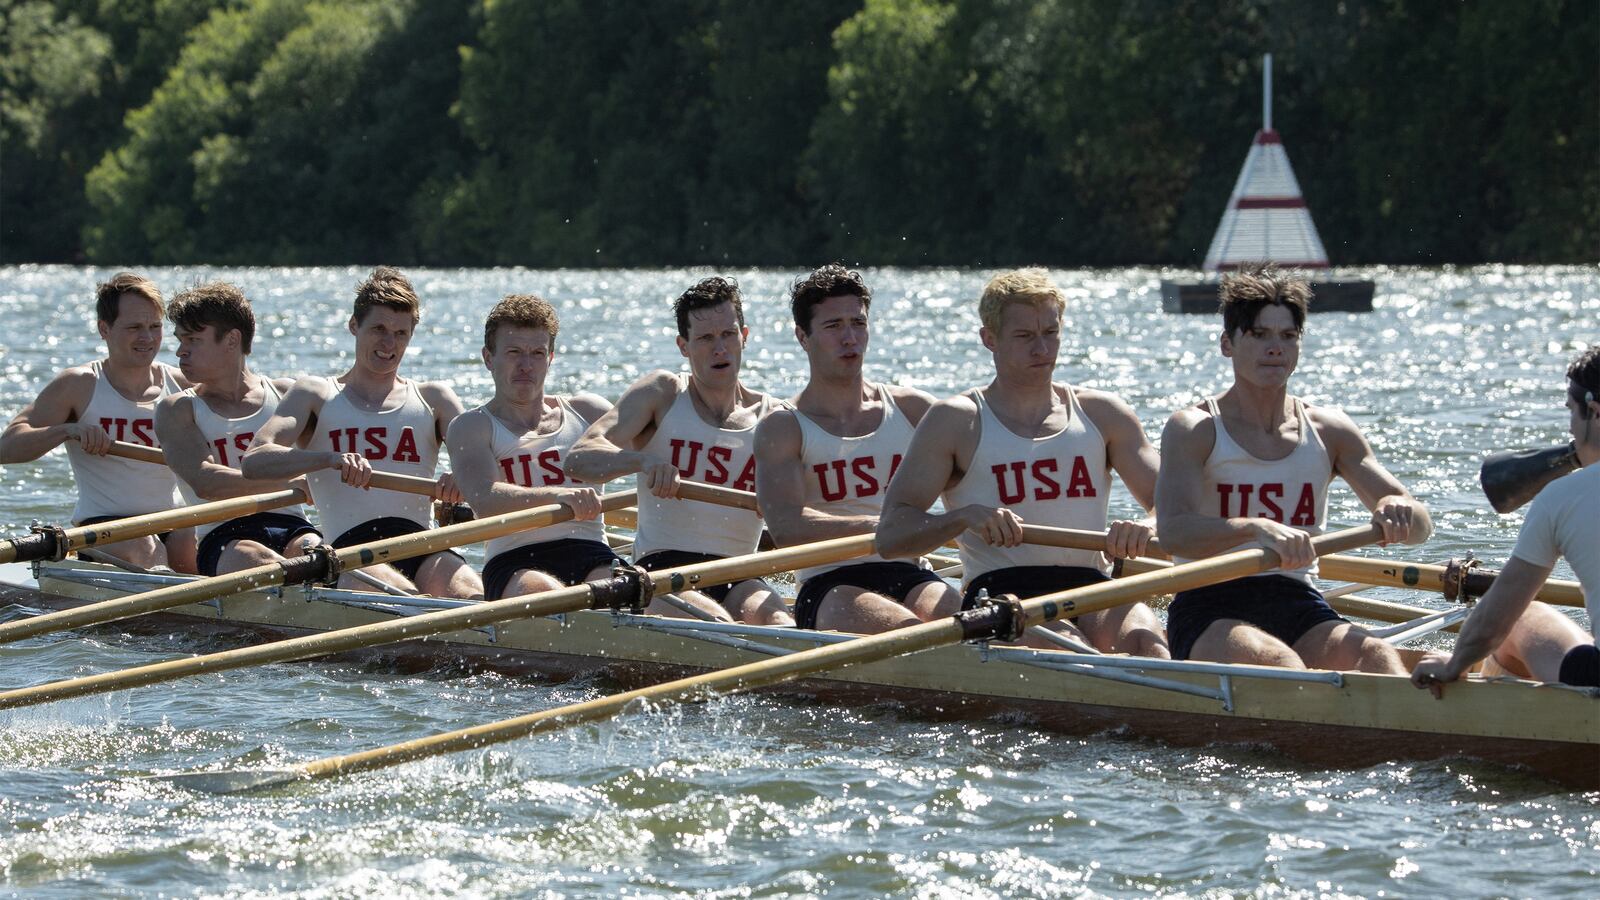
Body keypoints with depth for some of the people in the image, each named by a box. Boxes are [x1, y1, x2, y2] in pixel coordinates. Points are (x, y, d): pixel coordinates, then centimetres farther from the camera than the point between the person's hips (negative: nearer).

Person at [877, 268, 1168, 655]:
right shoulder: (956, 422, 9)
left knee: (1142, 636, -34)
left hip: (1092, 589, 3)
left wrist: (1148, 528, -15)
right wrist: (966, 517, -18)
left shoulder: (1101, 414, 17)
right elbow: (890, 535, 2)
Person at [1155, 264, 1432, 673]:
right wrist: (1257, 529, -36)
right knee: (1274, 659, -37)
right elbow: (1173, 532, -18)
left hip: (1298, 605, 3)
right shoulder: (1195, 430, 0)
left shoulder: (1328, 432, 12)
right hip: (1210, 612, -3)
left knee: (1376, 655, -29)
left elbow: (1420, 526, 8)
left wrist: (1401, 513, -18)